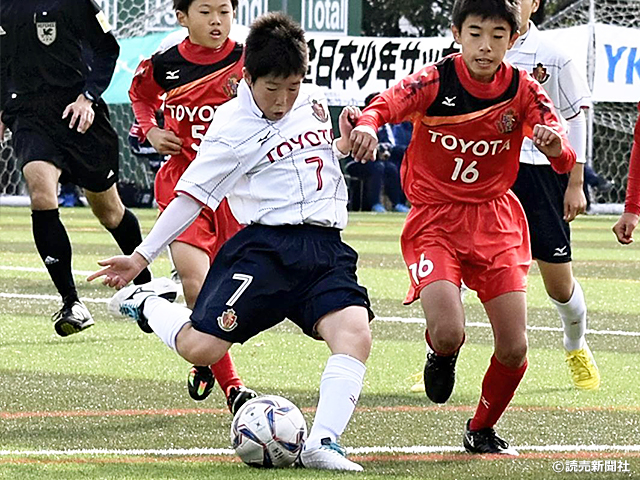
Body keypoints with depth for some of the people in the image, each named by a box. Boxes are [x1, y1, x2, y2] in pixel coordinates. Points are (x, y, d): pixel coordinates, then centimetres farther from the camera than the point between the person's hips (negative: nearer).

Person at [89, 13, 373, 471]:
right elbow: (191, 196, -4)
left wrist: (347, 143, 17)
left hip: (326, 248, 4)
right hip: (266, 246, -4)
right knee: (199, 348, -14)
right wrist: (142, 256, -8)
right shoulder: (233, 127, -4)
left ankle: (323, 443, -26)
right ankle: (145, 306, 19)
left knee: (355, 334, -24)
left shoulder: (314, 100, 14)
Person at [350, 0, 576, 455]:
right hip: (434, 220, -3)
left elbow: (564, 161, -14)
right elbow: (387, 103, -28)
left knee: (514, 349, -4)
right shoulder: (435, 81, -12)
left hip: (495, 221, 3)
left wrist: (556, 144, -39)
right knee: (448, 332, -23)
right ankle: (441, 357, 17)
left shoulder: (523, 90, -6)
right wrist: (368, 125, -52)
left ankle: (482, 430, 26)